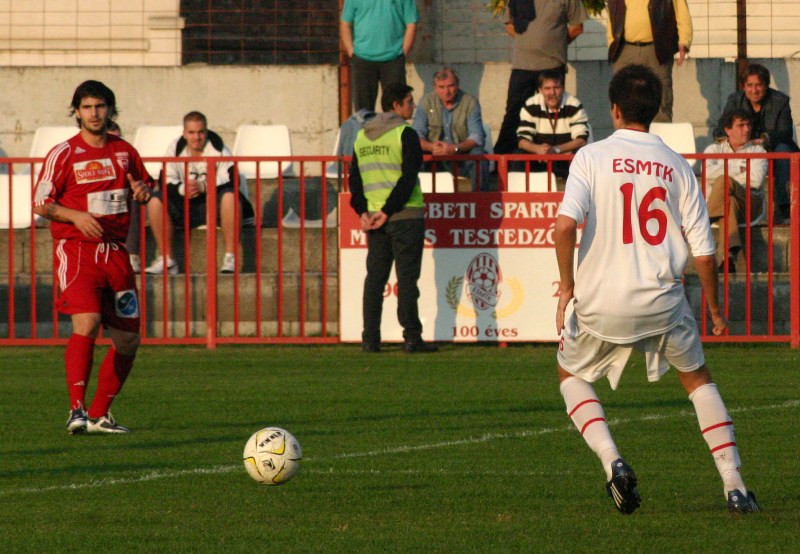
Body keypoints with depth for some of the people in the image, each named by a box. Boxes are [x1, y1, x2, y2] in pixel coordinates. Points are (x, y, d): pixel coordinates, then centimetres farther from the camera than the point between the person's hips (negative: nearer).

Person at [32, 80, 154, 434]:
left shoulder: (124, 152, 11)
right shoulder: (64, 154, -2)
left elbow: (144, 187, 25)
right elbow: (41, 204, -2)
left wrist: (143, 191, 0)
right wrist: (76, 215, -19)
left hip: (115, 251, 6)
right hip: (76, 248, -5)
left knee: (128, 339, 5)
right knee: (86, 323, -24)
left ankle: (100, 415, 18)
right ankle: (77, 410, -24)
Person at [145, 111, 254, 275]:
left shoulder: (217, 147, -7)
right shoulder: (176, 148, 1)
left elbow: (232, 179, -17)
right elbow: (166, 181, -6)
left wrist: (204, 186, -31)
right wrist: (182, 189, -28)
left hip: (214, 203, -3)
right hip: (185, 207, 3)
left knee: (230, 197, -35)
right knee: (155, 202, -20)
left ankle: (231, 258, -32)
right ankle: (167, 260, -16)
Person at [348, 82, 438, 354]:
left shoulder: (362, 135, 13)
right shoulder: (405, 133, -8)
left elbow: (355, 177, 10)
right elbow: (408, 177, -15)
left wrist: (363, 212, 2)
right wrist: (388, 211, -14)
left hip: (373, 219, 6)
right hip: (405, 215, -6)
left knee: (375, 277, 8)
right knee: (407, 277, -4)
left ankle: (370, 339, 6)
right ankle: (412, 337, -6)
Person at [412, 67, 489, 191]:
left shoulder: (470, 102, -5)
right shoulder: (426, 102, -1)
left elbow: (476, 137, -13)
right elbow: (416, 136, -6)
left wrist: (455, 148, -32)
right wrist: (431, 147, -29)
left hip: (463, 152, -1)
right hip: (435, 155, 1)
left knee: (477, 155, -33)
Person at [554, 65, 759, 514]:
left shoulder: (592, 157, -3)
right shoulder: (677, 166, 4)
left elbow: (566, 224, -18)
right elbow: (704, 252, 3)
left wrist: (567, 283, -4)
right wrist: (716, 311, 16)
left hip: (603, 301, -2)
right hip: (663, 301, 2)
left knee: (572, 375, 24)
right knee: (698, 378, 23)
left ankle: (612, 461, 0)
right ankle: (734, 485, 13)